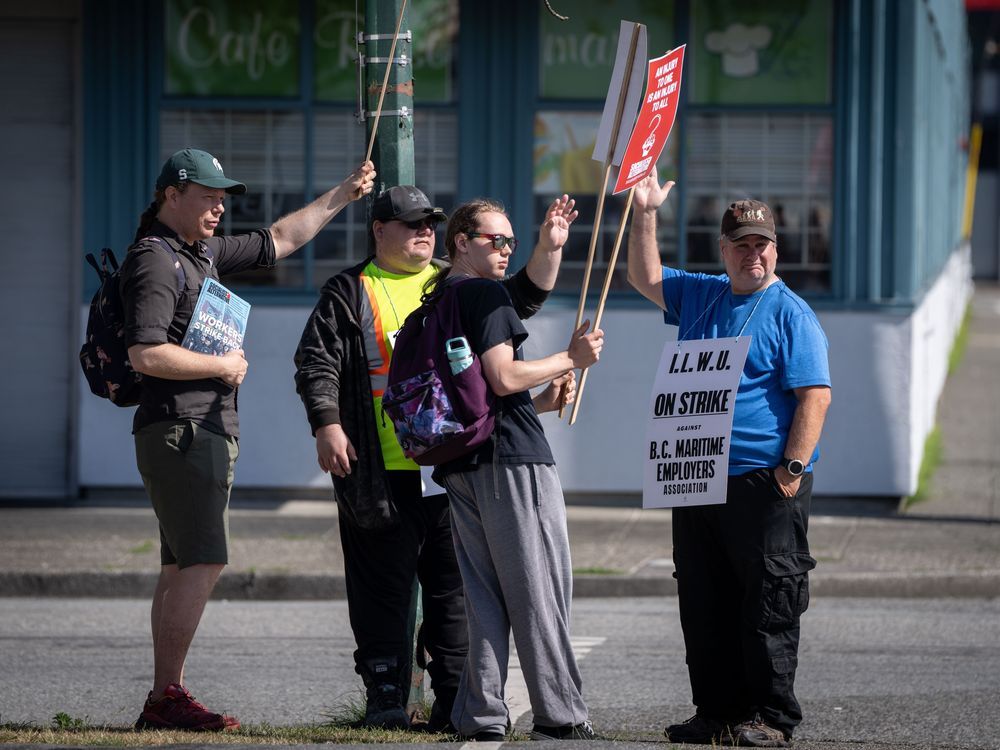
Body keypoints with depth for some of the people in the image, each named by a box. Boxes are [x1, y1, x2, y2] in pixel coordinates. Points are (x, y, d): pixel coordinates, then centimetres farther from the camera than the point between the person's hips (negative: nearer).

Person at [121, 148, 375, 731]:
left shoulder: (204, 251, 18)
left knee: (184, 566, 8)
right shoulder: (154, 261, -12)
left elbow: (278, 241, 32)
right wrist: (225, 366, -12)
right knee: (203, 562, -15)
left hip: (209, 431, 10)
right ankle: (167, 696, -17)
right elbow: (147, 355, -23)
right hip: (180, 428, -10)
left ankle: (163, 700, 8)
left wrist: (342, 197, 29)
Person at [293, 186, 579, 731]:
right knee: (384, 589, 0)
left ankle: (455, 699, 10)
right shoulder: (350, 293, 5)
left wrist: (548, 250, 1)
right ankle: (386, 700, 4)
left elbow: (520, 301, 16)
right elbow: (316, 363, 0)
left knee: (454, 588, 5)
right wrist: (327, 426, -12)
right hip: (382, 475, -4)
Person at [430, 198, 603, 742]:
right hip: (510, 458, -9)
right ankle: (560, 717, -4)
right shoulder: (485, 293, -8)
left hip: (460, 466, 9)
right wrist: (571, 358, -6)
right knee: (539, 593, -5)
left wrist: (539, 401, 20)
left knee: (484, 595, 9)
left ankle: (479, 717, 5)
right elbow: (503, 377, -18)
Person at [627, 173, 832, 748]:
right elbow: (647, 278, 27)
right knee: (704, 607, 8)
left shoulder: (791, 314, -5)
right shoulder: (701, 297, 15)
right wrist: (645, 215, 15)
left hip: (765, 484, -7)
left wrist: (793, 469, -18)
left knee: (770, 606, -5)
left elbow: (815, 396, -11)